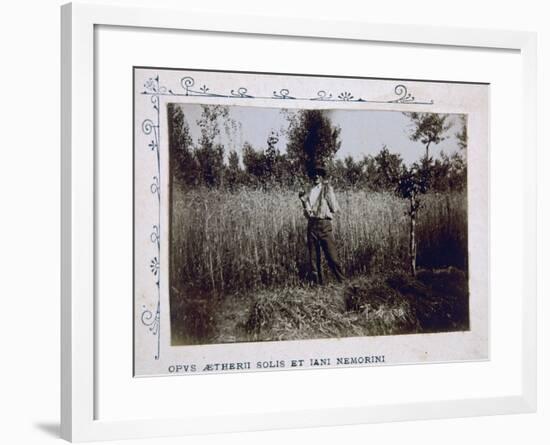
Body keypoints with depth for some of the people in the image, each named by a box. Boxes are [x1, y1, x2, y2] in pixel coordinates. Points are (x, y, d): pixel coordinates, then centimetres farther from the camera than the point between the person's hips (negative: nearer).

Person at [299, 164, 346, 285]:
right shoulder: (310, 192, 17)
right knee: (313, 257, 6)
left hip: (324, 224, -4)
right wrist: (303, 199, 2)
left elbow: (335, 209, -2)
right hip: (311, 224, 4)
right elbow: (307, 210, 14)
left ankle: (342, 282, 0)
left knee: (331, 255, -8)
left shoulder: (327, 189, 5)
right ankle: (316, 282, 13)